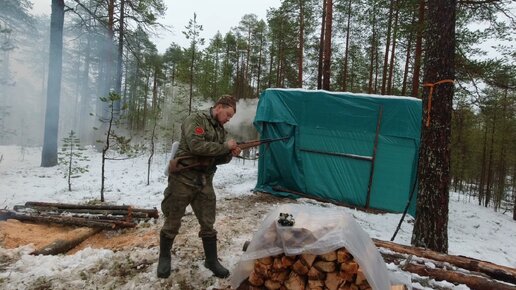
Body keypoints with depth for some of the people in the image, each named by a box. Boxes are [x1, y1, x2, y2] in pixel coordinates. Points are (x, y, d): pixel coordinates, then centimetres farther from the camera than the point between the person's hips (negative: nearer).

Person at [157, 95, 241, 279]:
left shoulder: (220, 130, 12)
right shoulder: (195, 120, -10)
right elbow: (197, 146, -26)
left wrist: (230, 154, -5)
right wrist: (225, 146, -18)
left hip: (205, 182, 6)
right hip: (183, 179, -6)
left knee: (208, 224, 9)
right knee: (172, 223, 9)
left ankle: (212, 261, 24)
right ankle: (164, 258, 29)